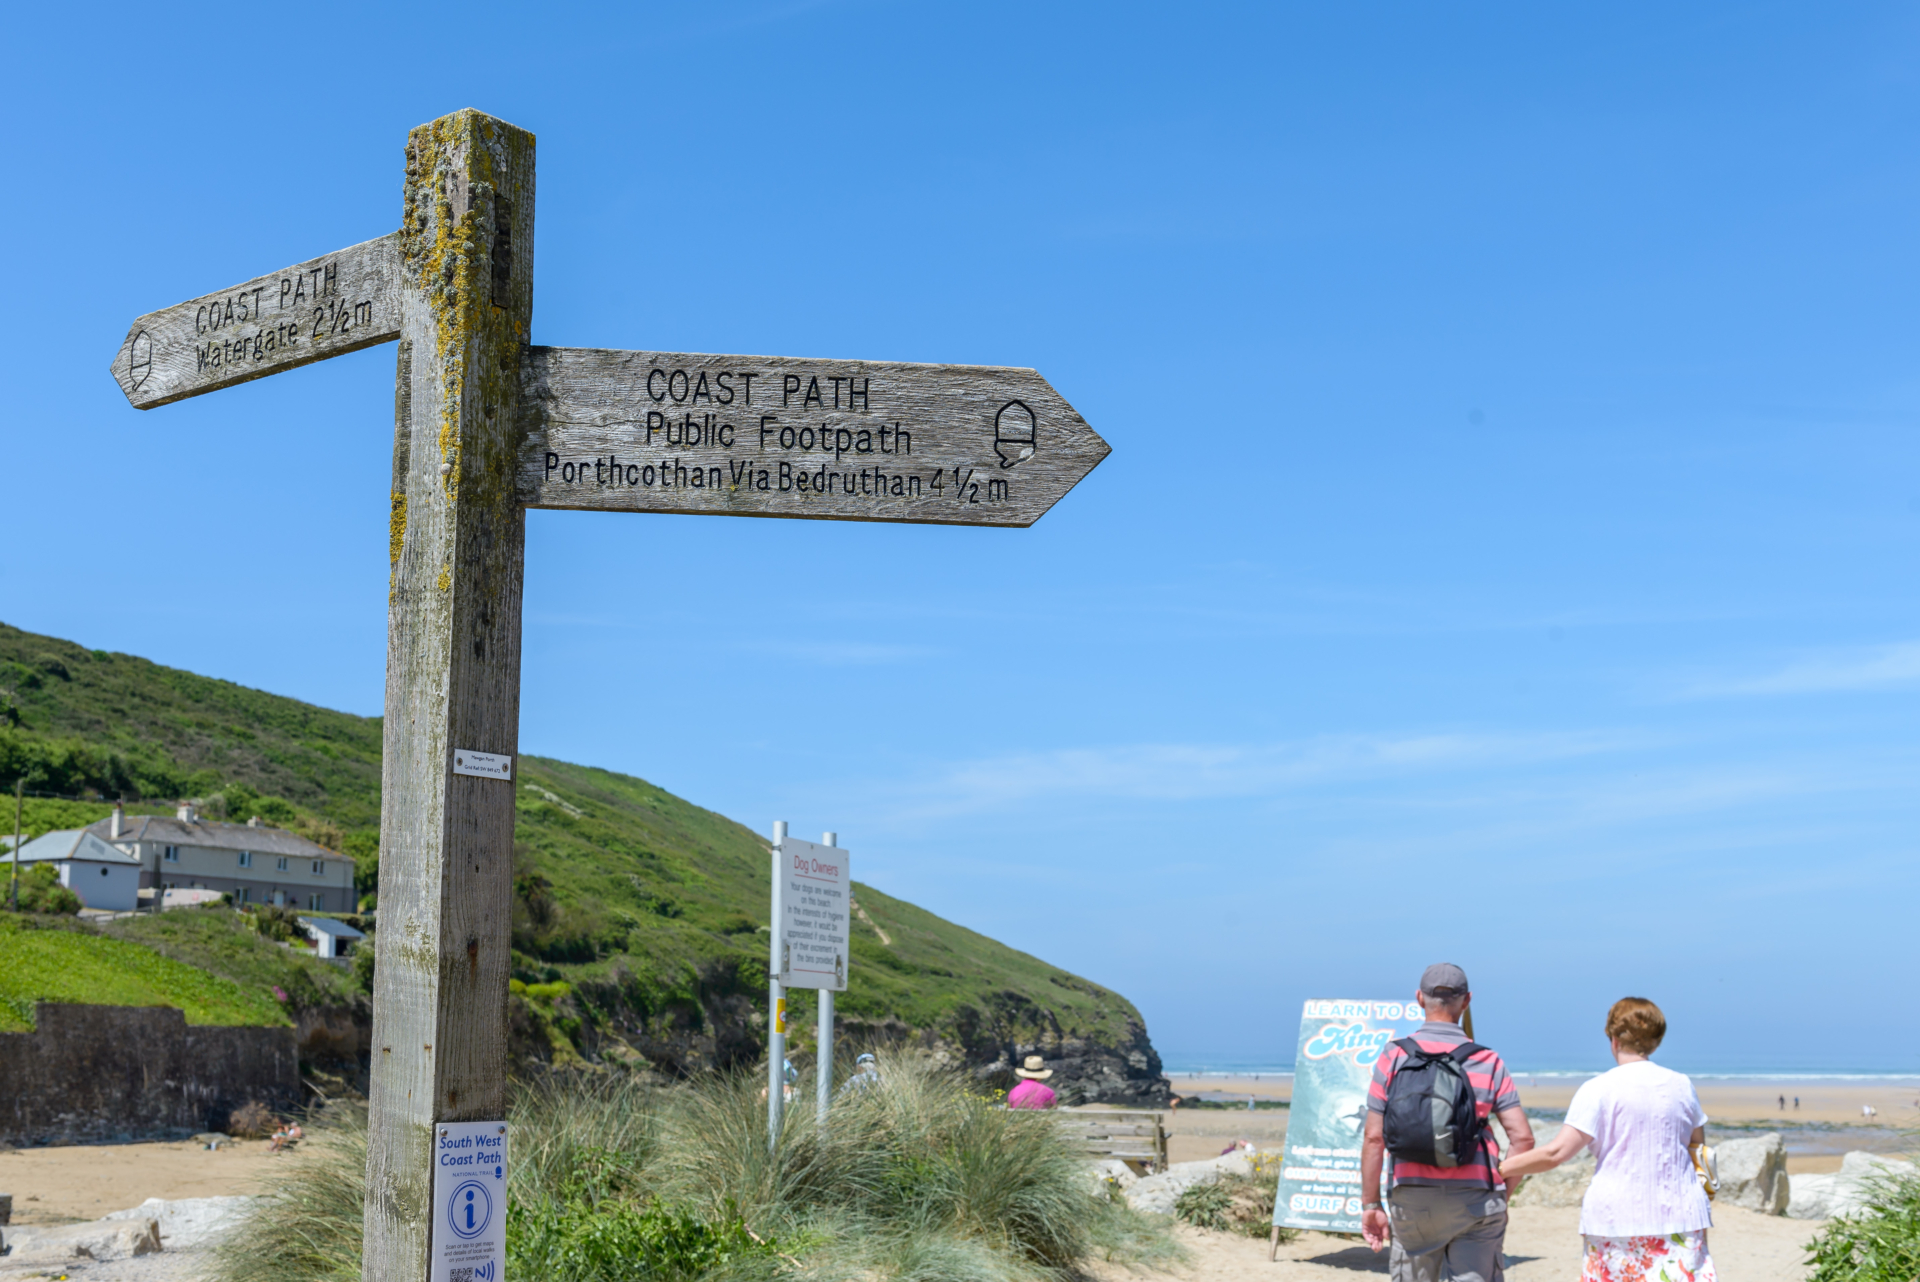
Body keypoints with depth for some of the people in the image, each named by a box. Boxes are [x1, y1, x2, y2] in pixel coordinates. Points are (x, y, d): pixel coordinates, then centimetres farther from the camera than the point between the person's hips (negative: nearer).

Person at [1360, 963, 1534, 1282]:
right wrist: (1502, 1194, 9)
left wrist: (1370, 1204, 4)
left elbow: (1374, 1138, -2)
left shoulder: (1394, 1057, 0)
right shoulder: (1488, 1063, 2)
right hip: (1475, 1201, 0)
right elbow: (1522, 1138, -3)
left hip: (1412, 1199, 0)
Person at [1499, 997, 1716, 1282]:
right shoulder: (1681, 1085, 5)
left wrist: (1501, 1168, -2)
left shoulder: (1599, 1090, -7)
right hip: (1679, 1215, 3)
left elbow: (1555, 1153, -12)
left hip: (1616, 1219, -2)